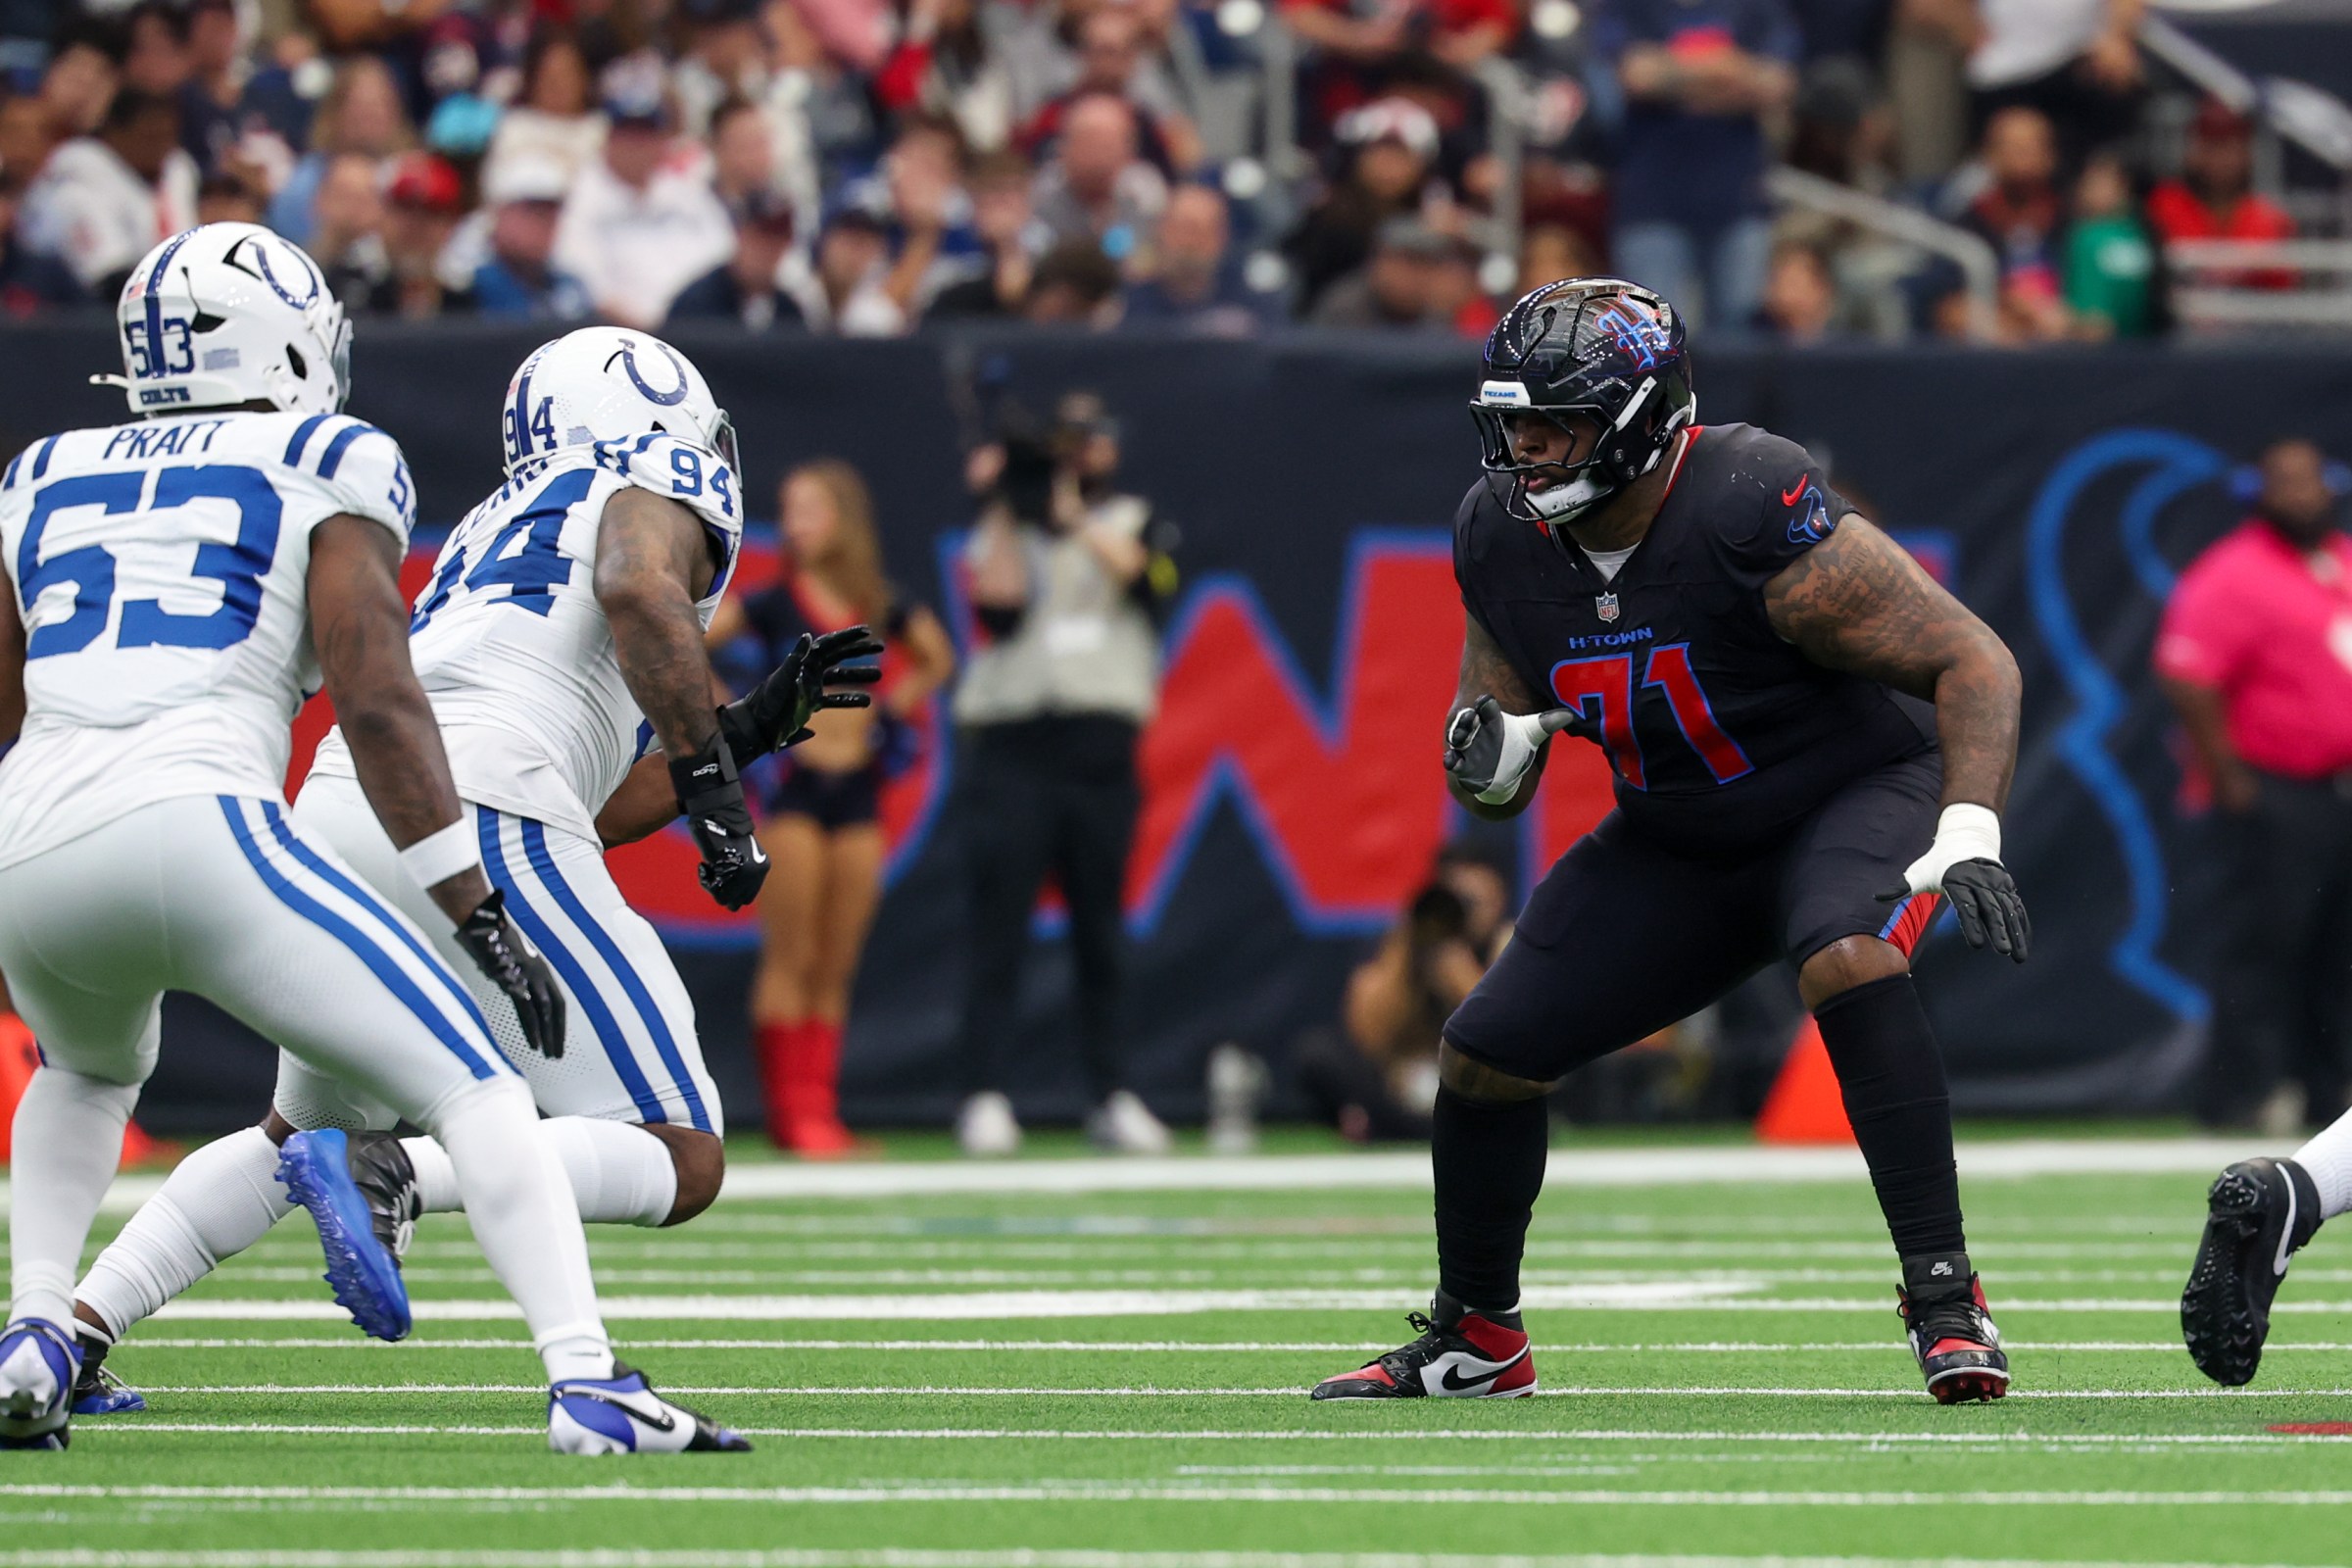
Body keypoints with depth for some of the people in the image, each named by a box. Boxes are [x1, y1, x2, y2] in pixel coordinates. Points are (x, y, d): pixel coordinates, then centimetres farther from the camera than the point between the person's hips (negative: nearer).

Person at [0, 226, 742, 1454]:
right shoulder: (325, 470, 11)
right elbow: (376, 704, -1)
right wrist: (477, 917, -1)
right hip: (193, 823, -5)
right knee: (470, 1091, 1)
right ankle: (586, 1384, -17)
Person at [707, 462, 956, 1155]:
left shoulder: (881, 608, 7)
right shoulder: (774, 604, -3)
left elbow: (937, 657, 26)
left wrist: (895, 707, 11)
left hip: (859, 787, 4)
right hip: (794, 782, -4)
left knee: (836, 969, 4)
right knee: (790, 959, -7)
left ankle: (821, 1113, 7)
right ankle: (790, 1108, -6)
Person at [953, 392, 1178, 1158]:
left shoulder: (1132, 522, 13)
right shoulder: (1000, 530, 11)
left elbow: (1141, 572, -9)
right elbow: (1001, 608, -6)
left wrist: (1074, 518, -20)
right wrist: (1011, 510, -6)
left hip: (1102, 748, 1)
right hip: (1011, 743, -1)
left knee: (1101, 929, 5)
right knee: (999, 926, -7)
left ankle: (1112, 1095, 9)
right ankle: (985, 1099, -10)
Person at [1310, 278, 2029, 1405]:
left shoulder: (1750, 510, -31)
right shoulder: (1501, 538, -11)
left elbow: (1973, 664, -27)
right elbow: (1497, 781, 1)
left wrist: (1969, 838, -39)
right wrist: (1488, 754, -24)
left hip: (1860, 791, -6)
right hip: (1678, 841, 6)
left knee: (1847, 961, -38)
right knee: (1485, 1053, 1)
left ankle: (1944, 1296, -30)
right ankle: (1473, 1341, 26)